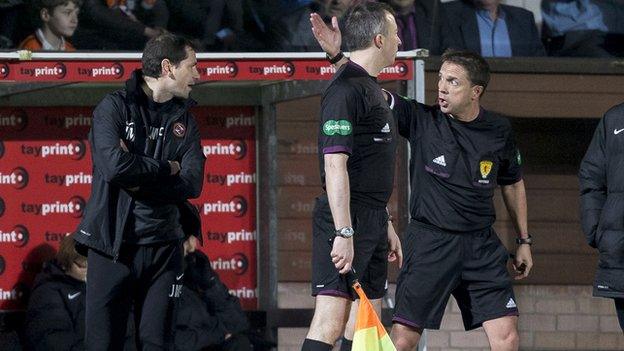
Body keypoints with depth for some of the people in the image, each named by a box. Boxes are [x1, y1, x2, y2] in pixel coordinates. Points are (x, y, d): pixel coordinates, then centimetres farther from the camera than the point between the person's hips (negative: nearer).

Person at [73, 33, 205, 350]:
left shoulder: (184, 119, 10)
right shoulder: (115, 107, -4)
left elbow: (193, 183, -3)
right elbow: (114, 165, -21)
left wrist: (140, 180, -14)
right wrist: (166, 168, -8)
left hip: (163, 246, 4)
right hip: (114, 245, -4)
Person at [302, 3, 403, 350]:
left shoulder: (372, 88, 19)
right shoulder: (345, 90, -13)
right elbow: (335, 166, -19)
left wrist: (386, 225, 25)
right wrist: (344, 233, -24)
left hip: (372, 221, 10)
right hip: (346, 220, -10)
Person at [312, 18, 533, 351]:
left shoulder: (499, 131, 3)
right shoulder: (422, 120, -5)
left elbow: (512, 183, 18)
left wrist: (524, 240, 19)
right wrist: (337, 55, -28)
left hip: (481, 245, 2)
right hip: (429, 243, -2)